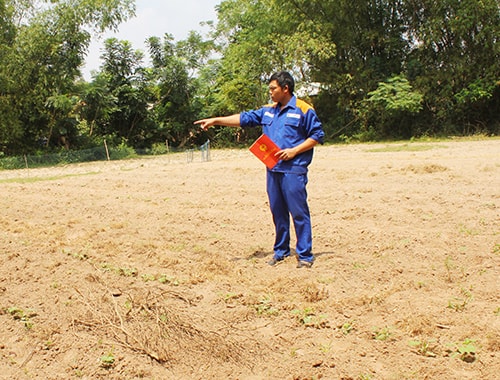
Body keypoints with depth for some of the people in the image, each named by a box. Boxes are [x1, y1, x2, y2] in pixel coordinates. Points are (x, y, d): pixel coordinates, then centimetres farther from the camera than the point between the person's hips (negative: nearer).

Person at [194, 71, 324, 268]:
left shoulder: (303, 110, -3)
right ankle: (281, 251, 23)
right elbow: (244, 118, 17)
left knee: (299, 212, -5)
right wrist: (215, 120, 12)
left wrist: (294, 151, -12)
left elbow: (317, 135, -3)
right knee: (278, 212, 12)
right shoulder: (268, 111, 16)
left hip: (293, 170, -6)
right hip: (273, 170, 7)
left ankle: (305, 255, 3)